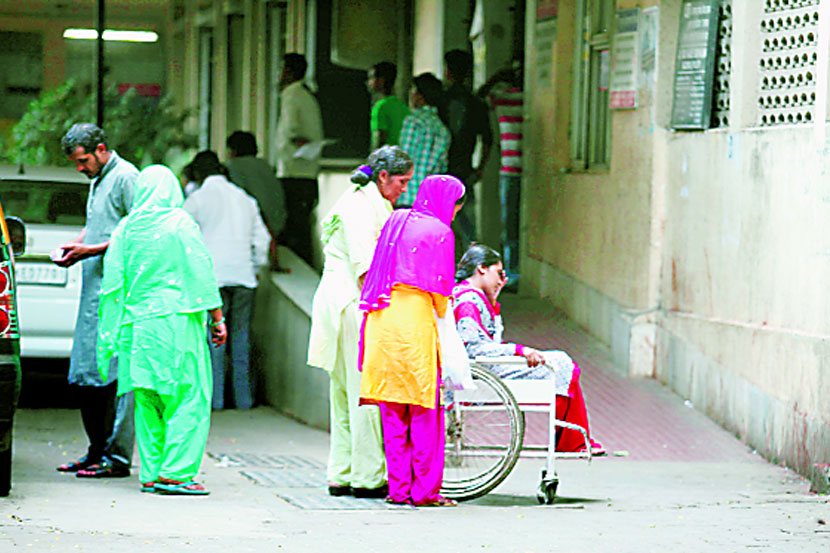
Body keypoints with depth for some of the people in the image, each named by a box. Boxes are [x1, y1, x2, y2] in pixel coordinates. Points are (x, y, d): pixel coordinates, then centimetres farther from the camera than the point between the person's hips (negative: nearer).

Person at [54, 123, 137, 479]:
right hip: (94, 290, 10)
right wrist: (73, 247, 13)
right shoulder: (97, 181, 20)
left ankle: (116, 457, -7)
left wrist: (93, 250, -17)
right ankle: (98, 452, 18)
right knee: (85, 374, 10)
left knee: (114, 374, -9)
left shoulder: (125, 177, -9)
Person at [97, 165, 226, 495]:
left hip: (137, 324, 5)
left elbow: (112, 282, 9)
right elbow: (202, 274, -5)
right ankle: (175, 473, -11)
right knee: (189, 397, -3)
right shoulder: (179, 223, -4)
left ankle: (151, 474, 11)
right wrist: (217, 318, 1)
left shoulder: (125, 229, 8)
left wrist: (113, 331, 15)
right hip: (176, 319, -5)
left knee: (148, 403, 11)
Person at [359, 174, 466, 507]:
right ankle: (425, 489, -1)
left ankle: (399, 487, 9)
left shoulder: (395, 221, 15)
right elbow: (441, 290, -2)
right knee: (423, 409, -1)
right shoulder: (439, 231, -3)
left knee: (393, 412, 8)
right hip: (415, 318, -6)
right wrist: (444, 318, 14)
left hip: (381, 317, 6)